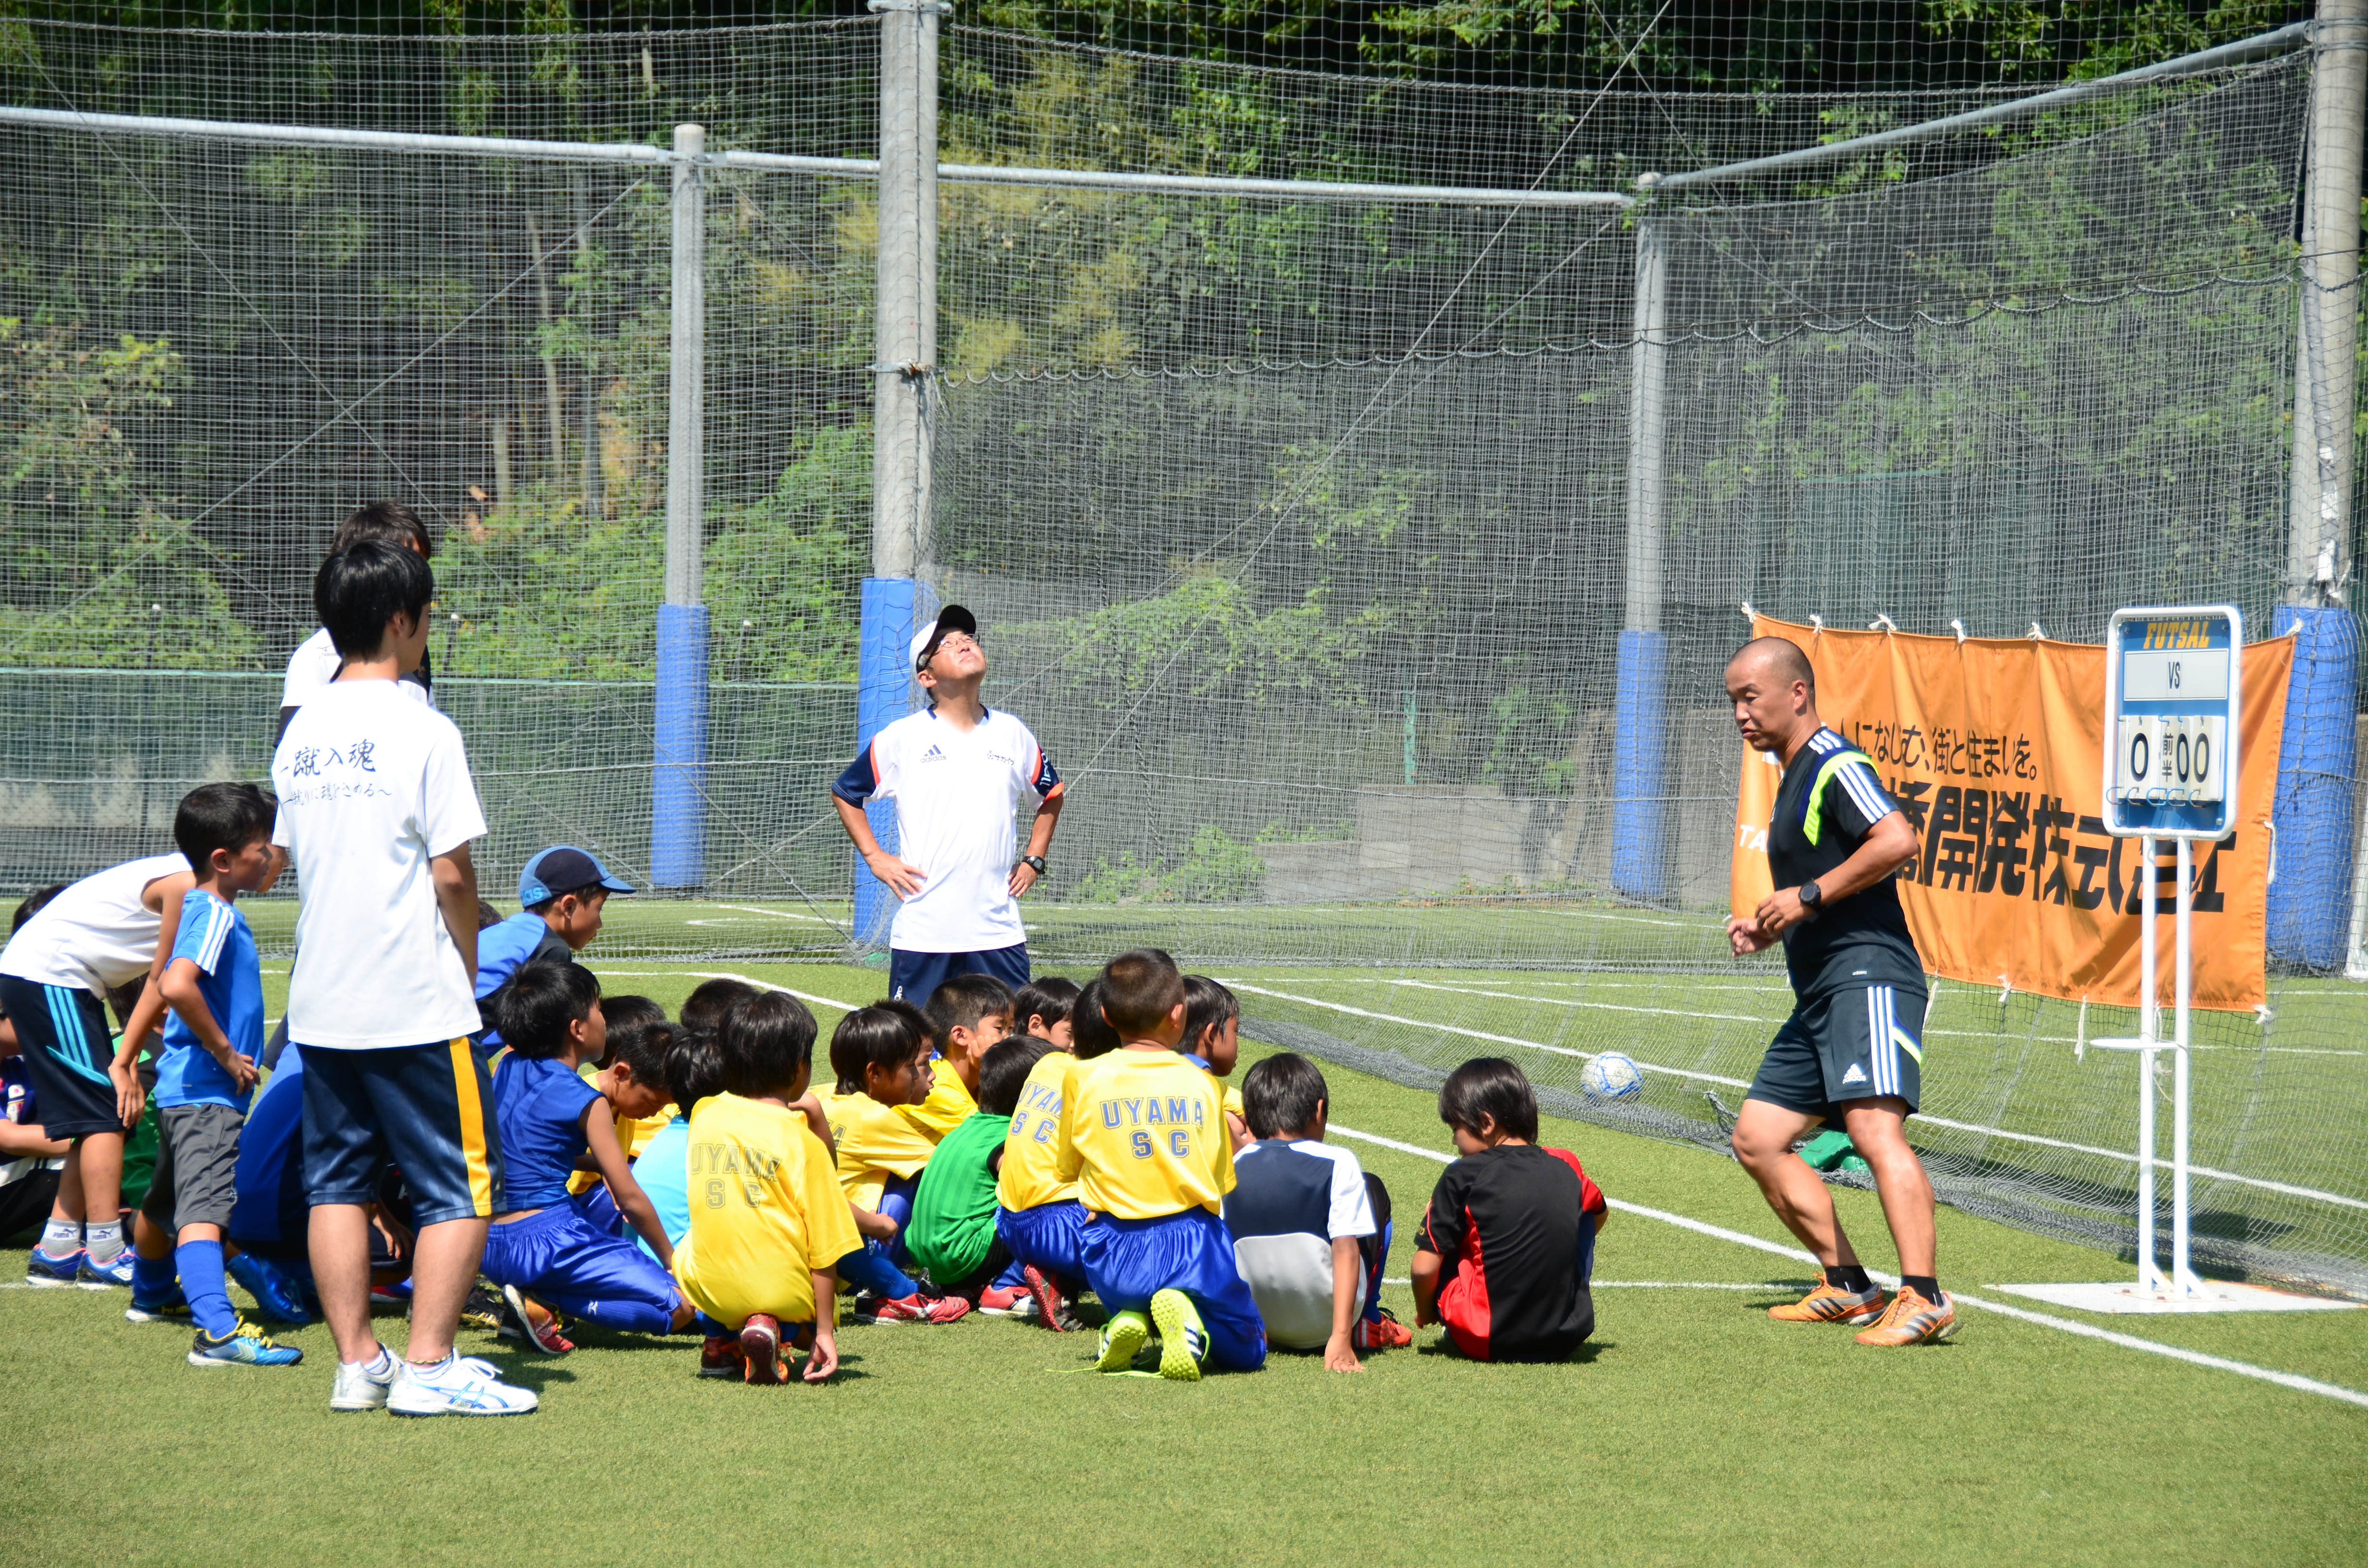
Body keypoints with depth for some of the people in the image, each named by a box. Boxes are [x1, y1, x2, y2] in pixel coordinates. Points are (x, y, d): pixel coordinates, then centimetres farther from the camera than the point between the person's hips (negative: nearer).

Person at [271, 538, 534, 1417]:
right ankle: (427, 1366, -3)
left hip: (319, 1003, 7)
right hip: (416, 1003, -6)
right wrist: (468, 972, 2)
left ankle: (358, 1362, 11)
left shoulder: (302, 731, 7)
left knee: (338, 1179, 12)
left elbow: (289, 853, 13)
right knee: (459, 1186, 1)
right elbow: (451, 874, -13)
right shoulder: (422, 731, -12)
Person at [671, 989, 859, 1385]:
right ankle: (769, 1325, -6)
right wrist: (824, 1330, -2)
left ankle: (720, 1339, 13)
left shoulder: (704, 1115, 3)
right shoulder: (800, 1140, -9)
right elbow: (825, 1247, -7)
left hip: (707, 1285, 4)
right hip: (782, 1289, -4)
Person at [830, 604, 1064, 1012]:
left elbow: (1051, 796, 26)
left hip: (998, 930, 3)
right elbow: (844, 793, 11)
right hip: (922, 931, -3)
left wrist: (1033, 860, 15)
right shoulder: (903, 738, 0)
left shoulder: (1014, 735, 9)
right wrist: (874, 858, 3)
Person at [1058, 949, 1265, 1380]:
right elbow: (1222, 1182, 7)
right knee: (1247, 1353, 14)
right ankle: (1186, 1321, -18)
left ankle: (1128, 1319, -1)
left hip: (1117, 1254, 1)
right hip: (1192, 1247, -1)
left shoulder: (1085, 1079, -1)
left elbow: (1066, 1170, 10)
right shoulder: (1202, 1084, 1)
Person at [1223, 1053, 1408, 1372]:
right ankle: (1368, 1325, 18)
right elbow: (1346, 1250, -19)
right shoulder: (1337, 1164, -12)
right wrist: (1340, 1340, -23)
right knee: (1374, 1190, 18)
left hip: (1262, 1321, 4)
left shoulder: (1233, 1168, -2)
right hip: (1325, 1318, -4)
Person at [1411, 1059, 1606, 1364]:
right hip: (1567, 1339, 3)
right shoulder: (1566, 1167, 5)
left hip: (1486, 1344, -3)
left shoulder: (1463, 1176, -7)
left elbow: (1424, 1268, -7)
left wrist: (1424, 1313, 14)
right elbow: (1600, 1214, 28)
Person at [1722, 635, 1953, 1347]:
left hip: (1867, 975, -11)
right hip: (1820, 994, 11)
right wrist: (1769, 927, 16)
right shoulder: (1796, 777, 23)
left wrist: (1809, 897, -20)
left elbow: (1898, 840, -25)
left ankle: (1923, 1300, -34)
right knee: (1757, 1138, 9)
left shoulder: (1836, 765, -7)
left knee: (1874, 1126, -25)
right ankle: (1849, 1289, 12)